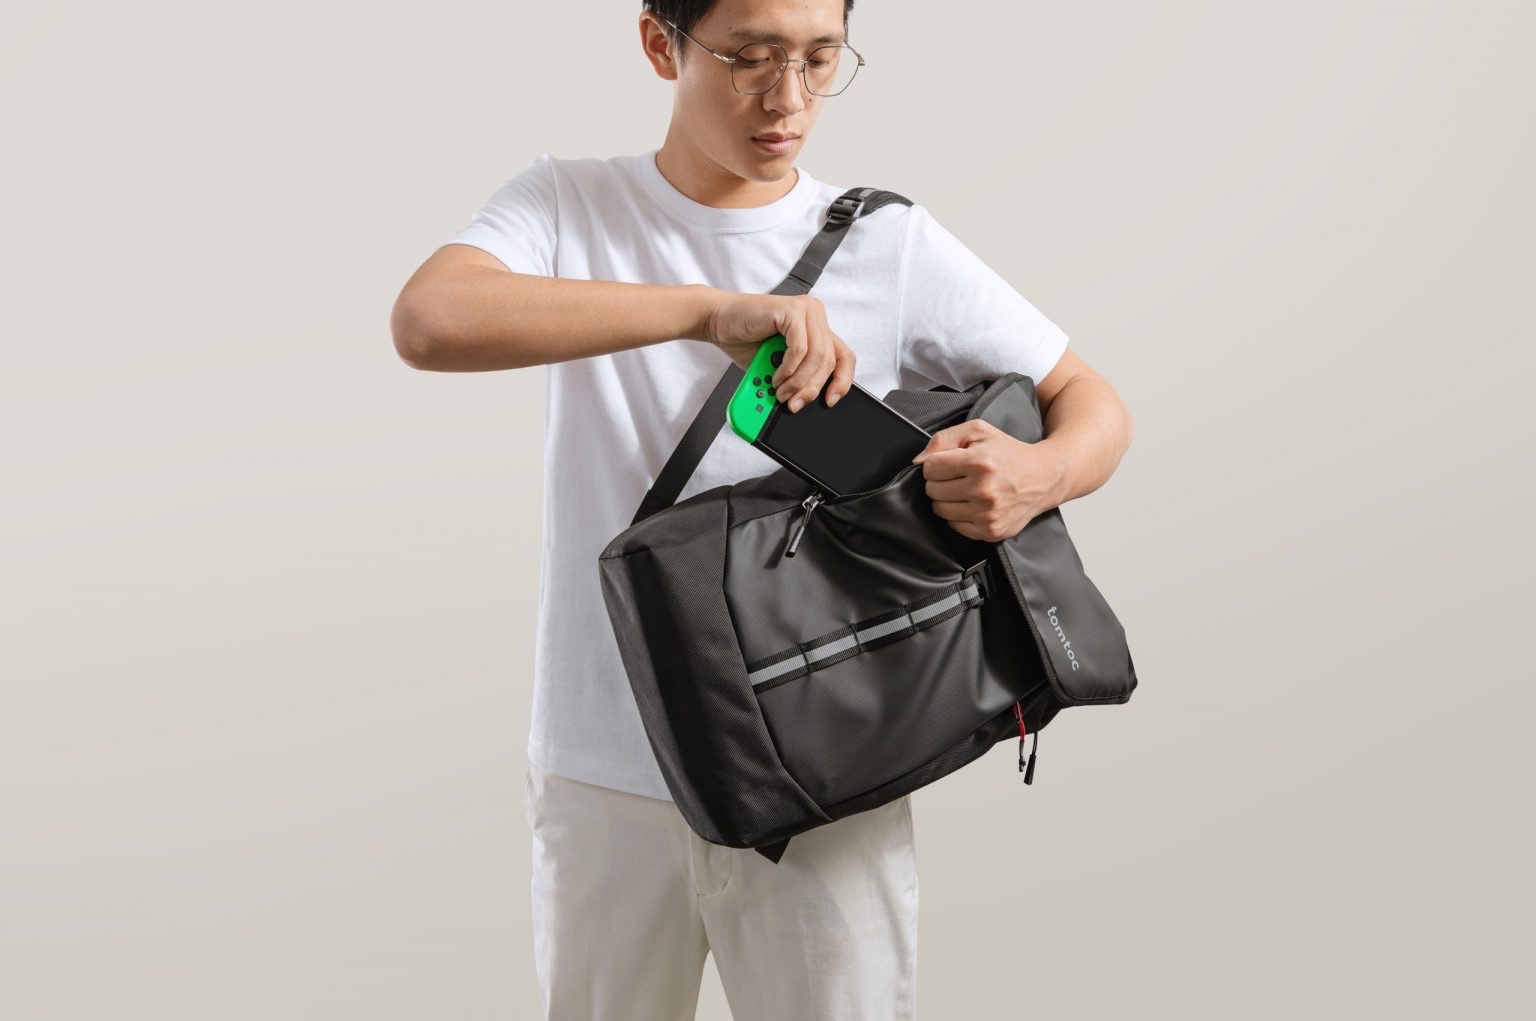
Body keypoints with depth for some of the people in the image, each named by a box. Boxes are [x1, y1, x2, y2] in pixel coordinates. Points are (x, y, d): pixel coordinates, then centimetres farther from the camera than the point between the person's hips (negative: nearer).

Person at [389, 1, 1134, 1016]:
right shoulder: (567, 207, -2)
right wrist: (711, 311, -31)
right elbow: (428, 322, -22)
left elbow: (1092, 403, 3)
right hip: (607, 781, 0)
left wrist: (1041, 474, -22)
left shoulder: (890, 242, -1)